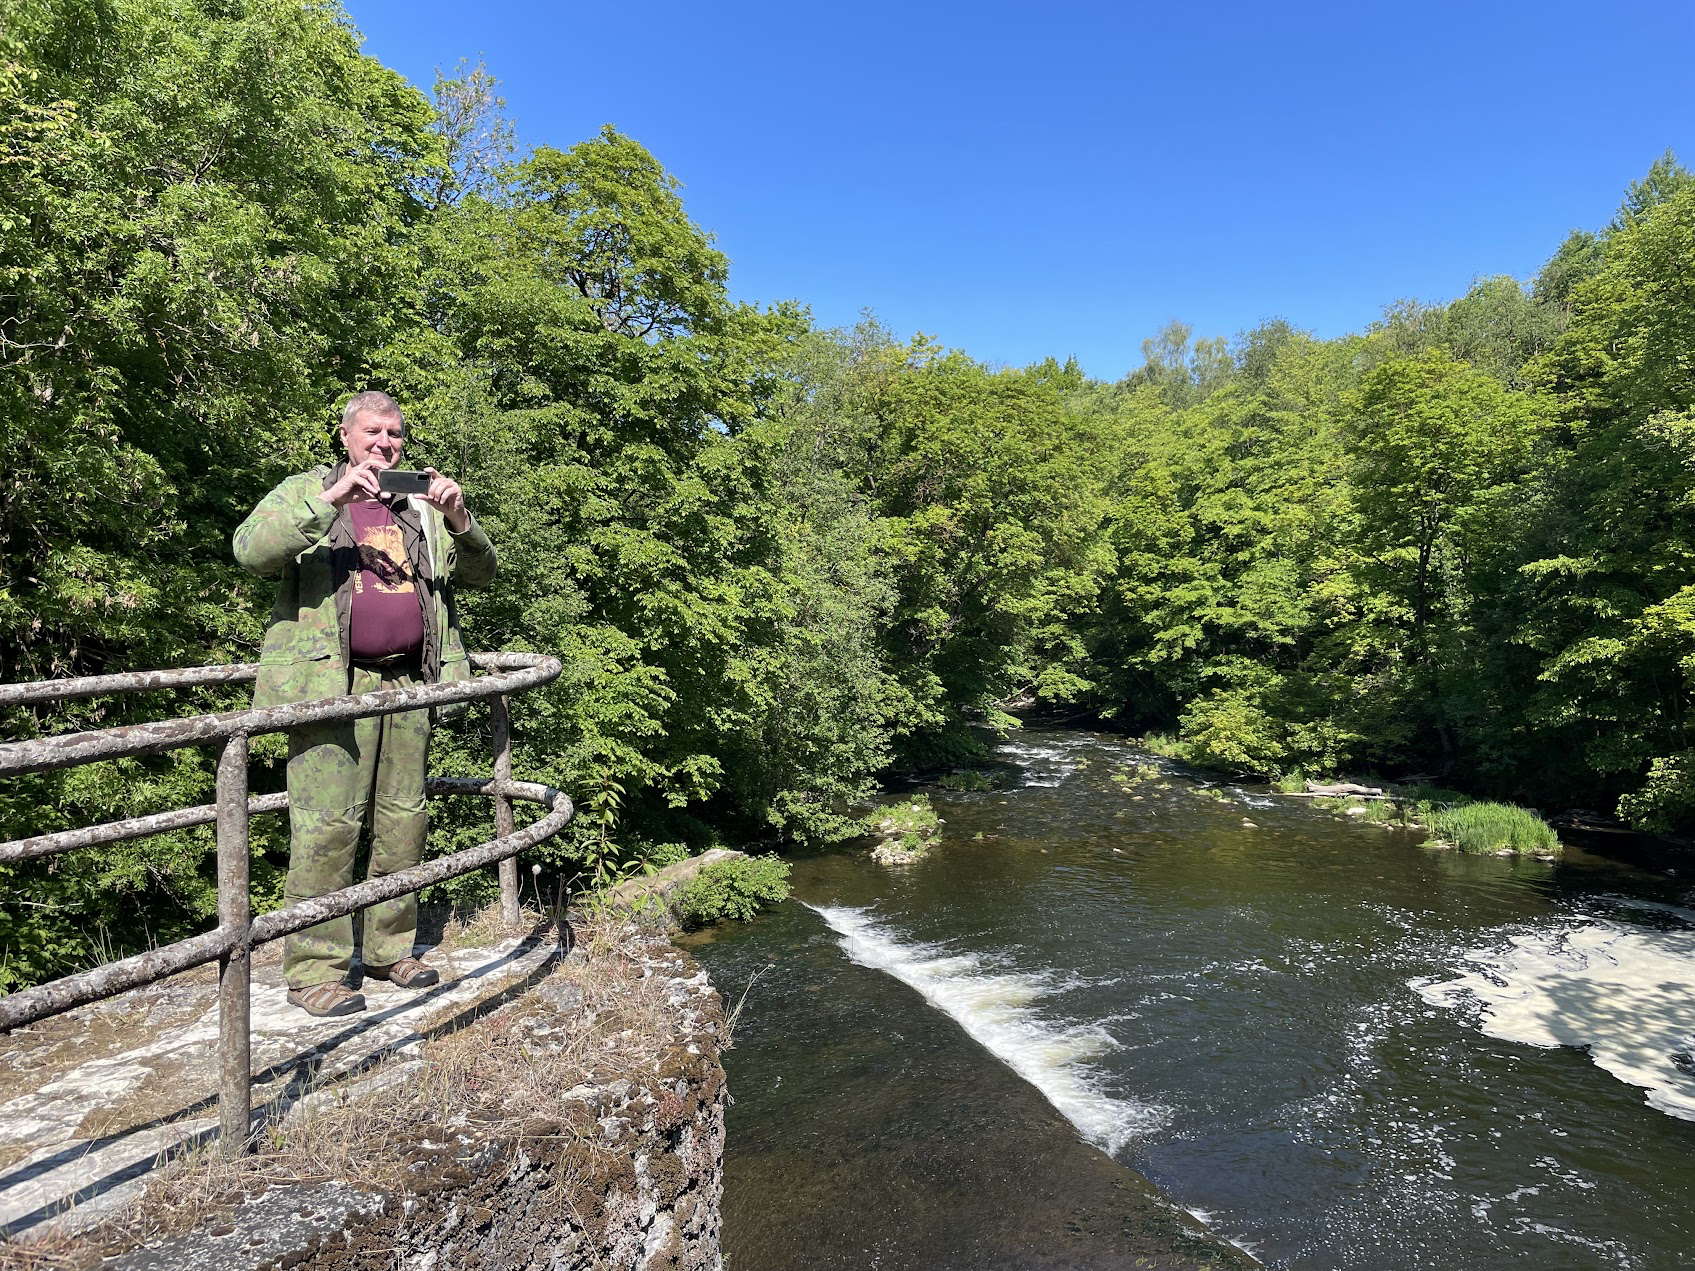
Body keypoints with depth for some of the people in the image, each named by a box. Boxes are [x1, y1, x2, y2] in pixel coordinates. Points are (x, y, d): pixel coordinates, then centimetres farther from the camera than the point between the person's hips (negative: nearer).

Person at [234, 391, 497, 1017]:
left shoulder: (422, 507, 18)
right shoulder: (306, 492, 8)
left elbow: (481, 573, 12)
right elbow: (251, 550, -11)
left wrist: (458, 519, -7)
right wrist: (329, 498, -21)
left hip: (409, 682, 5)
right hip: (332, 682, -4)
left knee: (404, 818, 9)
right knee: (327, 823, -8)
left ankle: (390, 946, 22)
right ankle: (314, 968, 2)